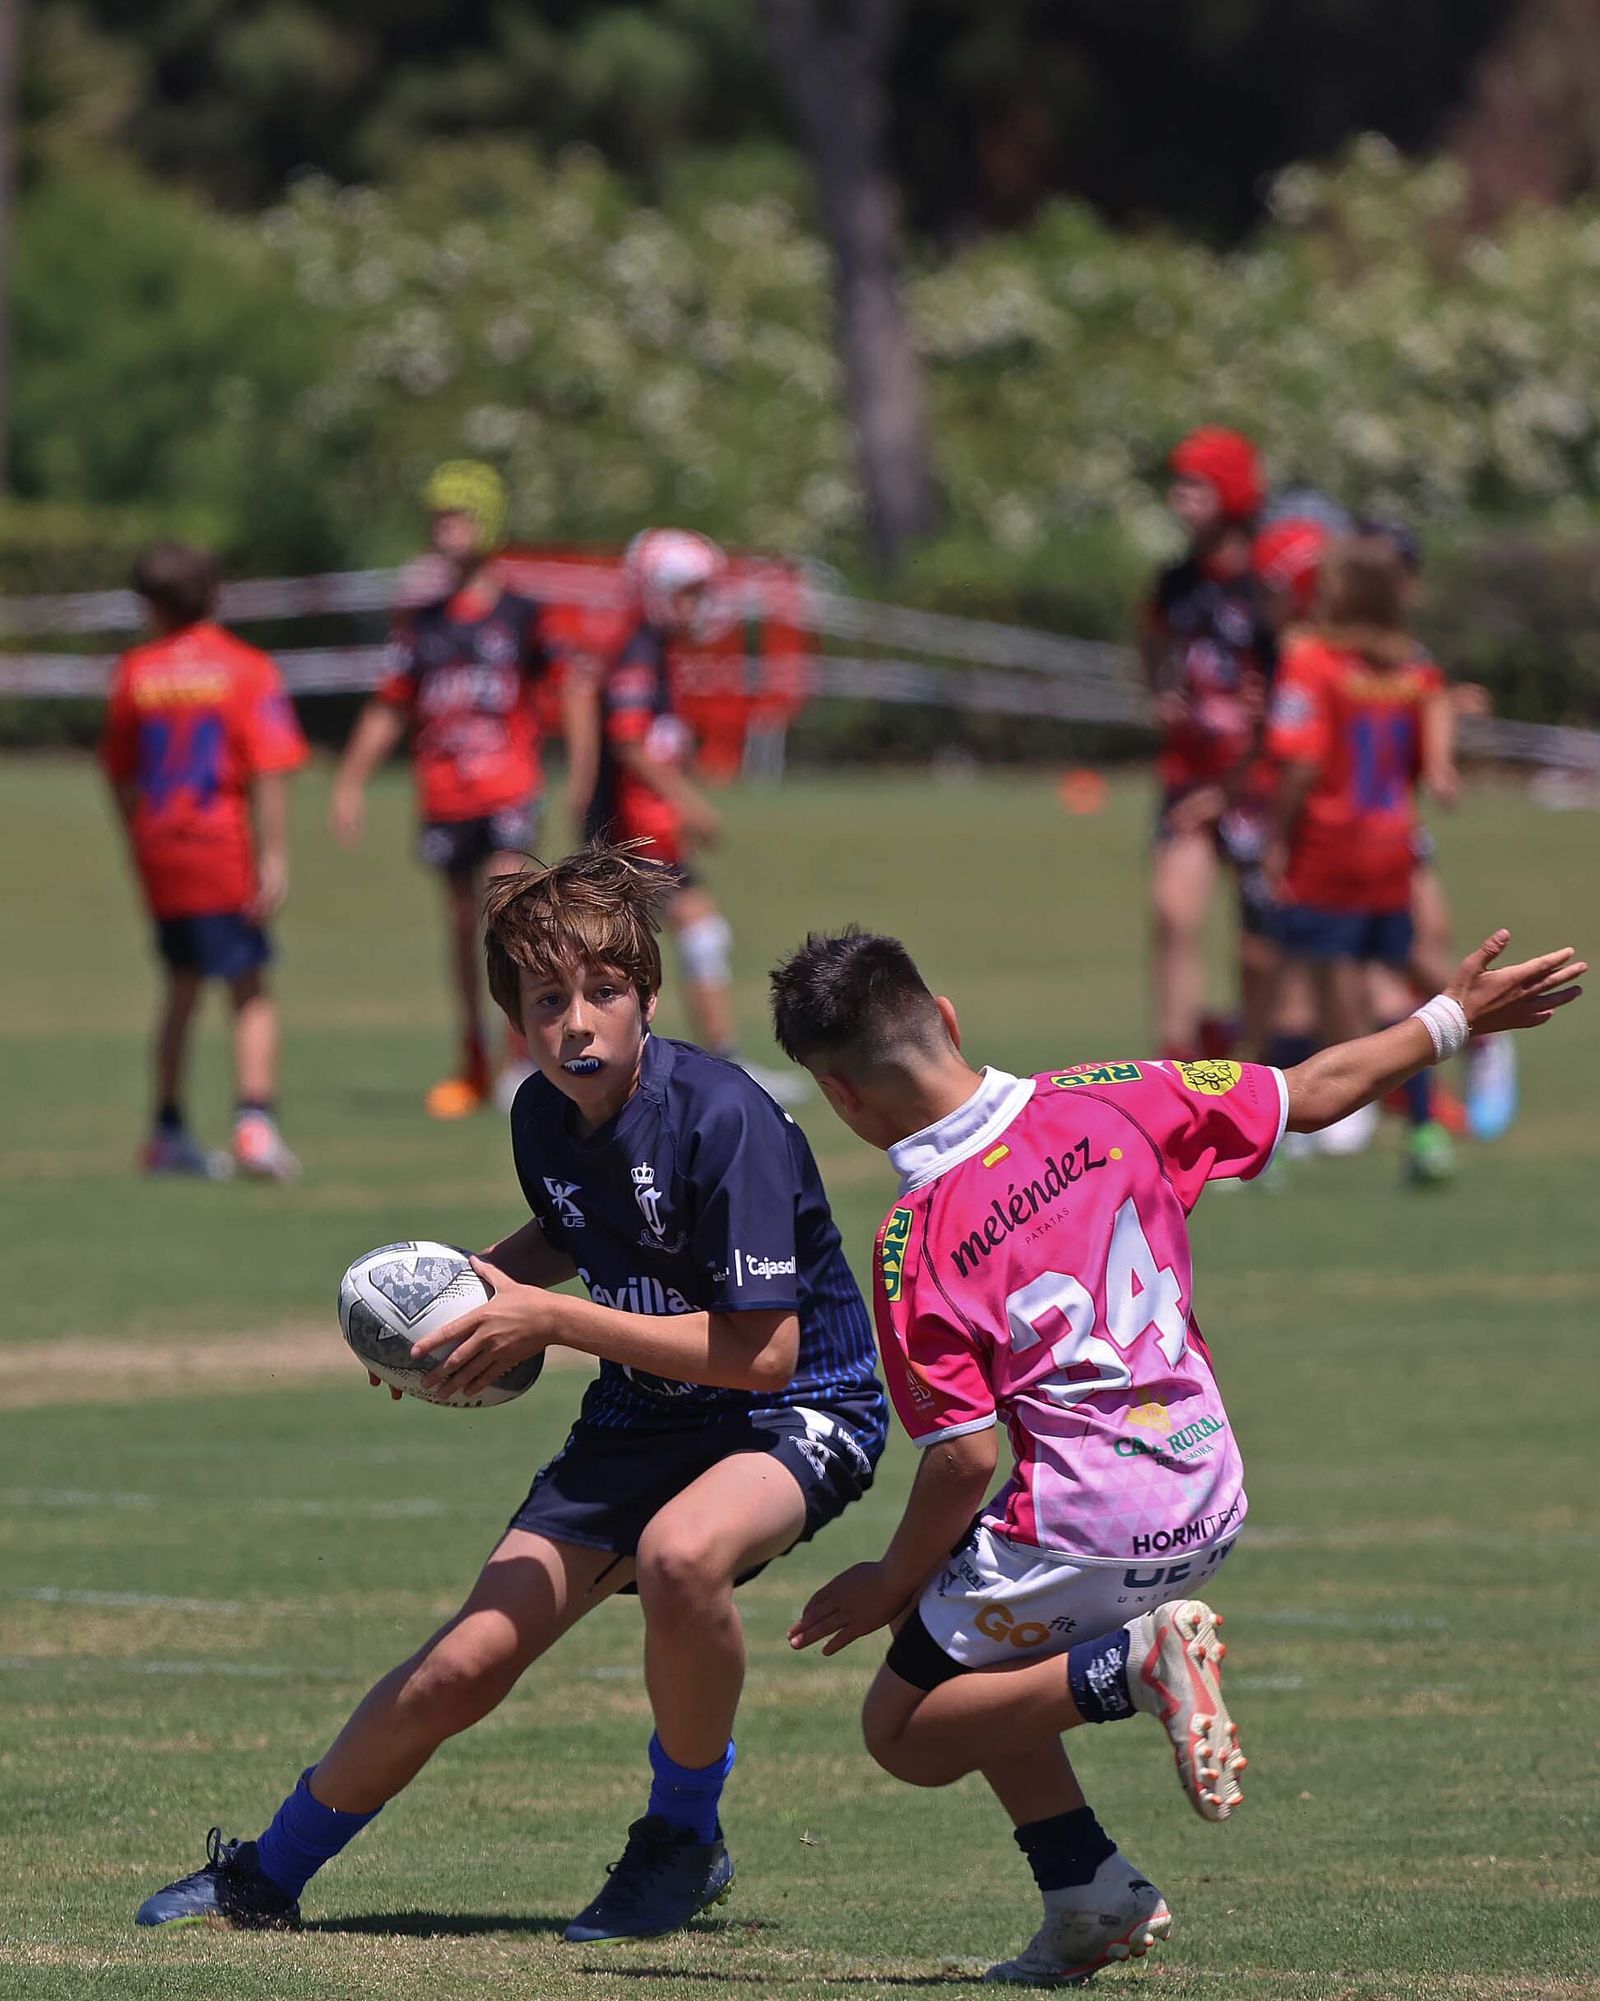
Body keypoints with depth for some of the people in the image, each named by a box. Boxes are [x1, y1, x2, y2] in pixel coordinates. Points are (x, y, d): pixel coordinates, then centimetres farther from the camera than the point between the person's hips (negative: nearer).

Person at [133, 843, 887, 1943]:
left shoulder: (722, 1118, -26)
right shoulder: (545, 1117, -3)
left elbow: (763, 1351, -29)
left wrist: (551, 1319, -26)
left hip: (801, 1410, -6)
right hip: (643, 1414, 6)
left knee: (680, 1552, -39)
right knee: (465, 1664, -3)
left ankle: (686, 1840, -13)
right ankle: (267, 1874, 20)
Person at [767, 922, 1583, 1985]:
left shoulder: (916, 1242, -16)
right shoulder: (1104, 1104, -2)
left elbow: (965, 1461, -16)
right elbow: (1311, 1095, 8)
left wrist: (892, 1585, 1)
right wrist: (1449, 1019, 23)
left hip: (1089, 1533, -7)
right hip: (1210, 1516, 7)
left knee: (902, 1729, 11)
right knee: (989, 1661, 27)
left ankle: (1132, 1665, -12)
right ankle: (1087, 1895, 13)